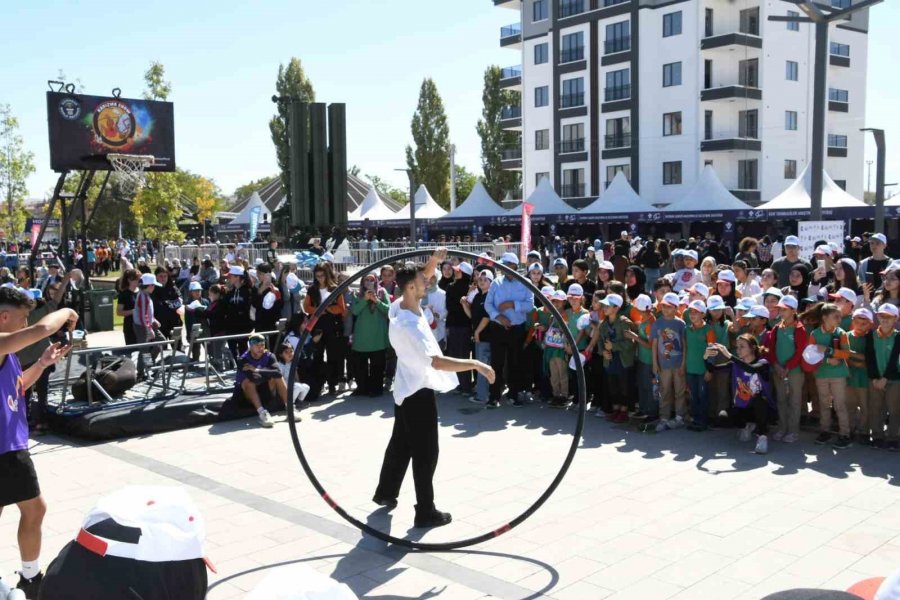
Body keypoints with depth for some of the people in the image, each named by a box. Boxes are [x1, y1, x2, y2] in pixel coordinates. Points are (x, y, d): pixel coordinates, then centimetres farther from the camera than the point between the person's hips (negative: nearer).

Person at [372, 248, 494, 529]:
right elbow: (436, 362, -37)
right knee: (425, 452, 0)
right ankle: (426, 512, 9)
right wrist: (475, 364, -34)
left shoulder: (402, 305, -3)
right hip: (419, 392, -10)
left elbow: (422, 277, 13)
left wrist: (434, 260, -5)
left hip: (408, 389, 10)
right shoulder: (408, 326, -30)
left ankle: (385, 493, 36)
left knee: (400, 444, 22)